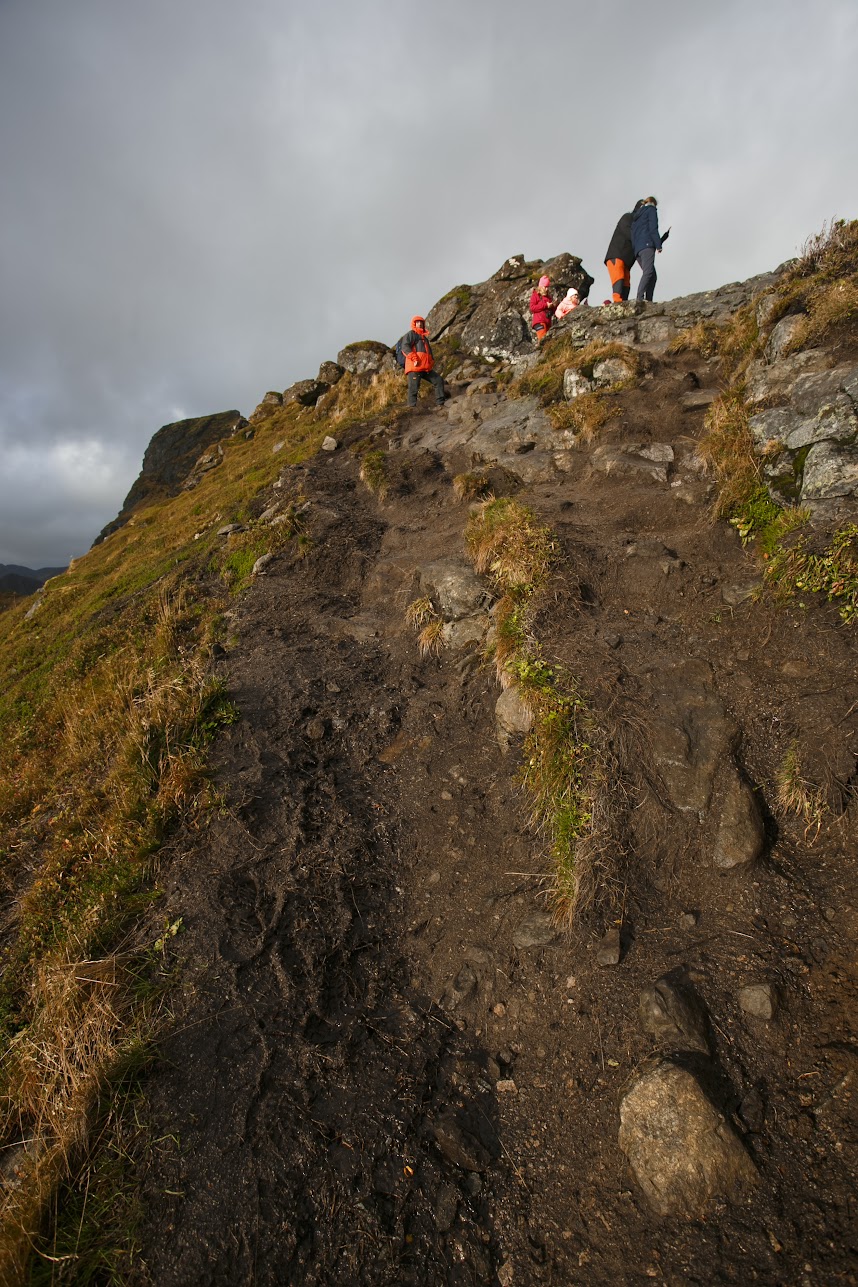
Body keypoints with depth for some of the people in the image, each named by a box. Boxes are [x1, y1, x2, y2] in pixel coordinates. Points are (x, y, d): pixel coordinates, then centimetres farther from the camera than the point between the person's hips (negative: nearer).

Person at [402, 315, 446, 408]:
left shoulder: (425, 337, 31)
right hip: (414, 367, -8)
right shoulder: (410, 334, 6)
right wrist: (414, 359, -22)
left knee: (438, 381, 5)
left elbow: (429, 351, 37)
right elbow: (405, 347, -10)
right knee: (413, 388, -11)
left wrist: (432, 362, 18)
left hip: (426, 368, 8)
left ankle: (441, 403, 7)